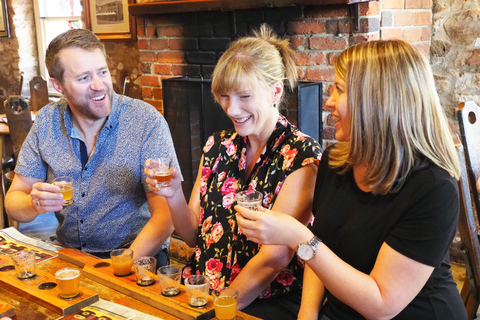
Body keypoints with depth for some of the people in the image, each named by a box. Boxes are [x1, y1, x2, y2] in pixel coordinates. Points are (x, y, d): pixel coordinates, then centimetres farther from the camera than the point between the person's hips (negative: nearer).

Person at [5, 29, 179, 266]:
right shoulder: (46, 122, 2)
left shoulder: (147, 122, -11)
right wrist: (33, 204, -18)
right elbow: (13, 200, 6)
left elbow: (165, 216, -15)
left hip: (137, 257, -3)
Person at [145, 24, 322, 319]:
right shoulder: (216, 147, 5)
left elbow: (275, 257, -15)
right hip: (200, 290, 5)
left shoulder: (302, 156, -12)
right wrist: (174, 196, -9)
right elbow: (193, 235, 9)